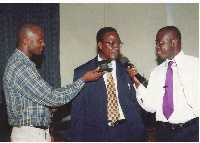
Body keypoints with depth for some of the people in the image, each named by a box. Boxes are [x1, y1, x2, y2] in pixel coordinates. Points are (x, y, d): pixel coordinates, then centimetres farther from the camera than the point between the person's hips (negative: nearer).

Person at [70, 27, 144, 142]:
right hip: (96, 134, -2)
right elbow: (78, 110, -1)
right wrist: (78, 139, -5)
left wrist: (138, 135, 1)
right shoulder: (82, 72, -2)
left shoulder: (126, 70, 6)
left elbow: (135, 103, 8)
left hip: (125, 132, 2)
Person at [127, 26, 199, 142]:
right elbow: (151, 107, 2)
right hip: (164, 132, 4)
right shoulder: (156, 72, 8)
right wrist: (137, 83, -7)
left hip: (191, 132, -3)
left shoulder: (195, 65, -3)